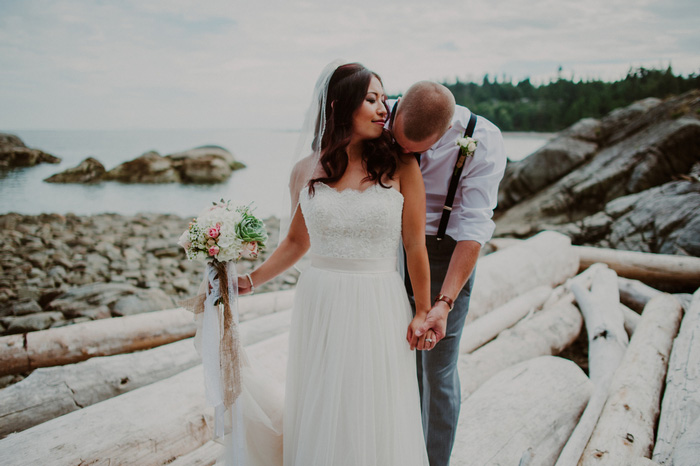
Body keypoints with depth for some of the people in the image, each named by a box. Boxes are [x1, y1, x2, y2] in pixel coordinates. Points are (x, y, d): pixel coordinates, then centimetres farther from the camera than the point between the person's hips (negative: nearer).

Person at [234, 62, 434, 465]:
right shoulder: (306, 173, 2)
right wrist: (251, 281, 7)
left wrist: (423, 313, -1)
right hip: (320, 307, 2)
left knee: (377, 415, 9)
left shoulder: (401, 167, -5)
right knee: (321, 415, 14)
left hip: (380, 308, -2)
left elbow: (415, 246, -2)